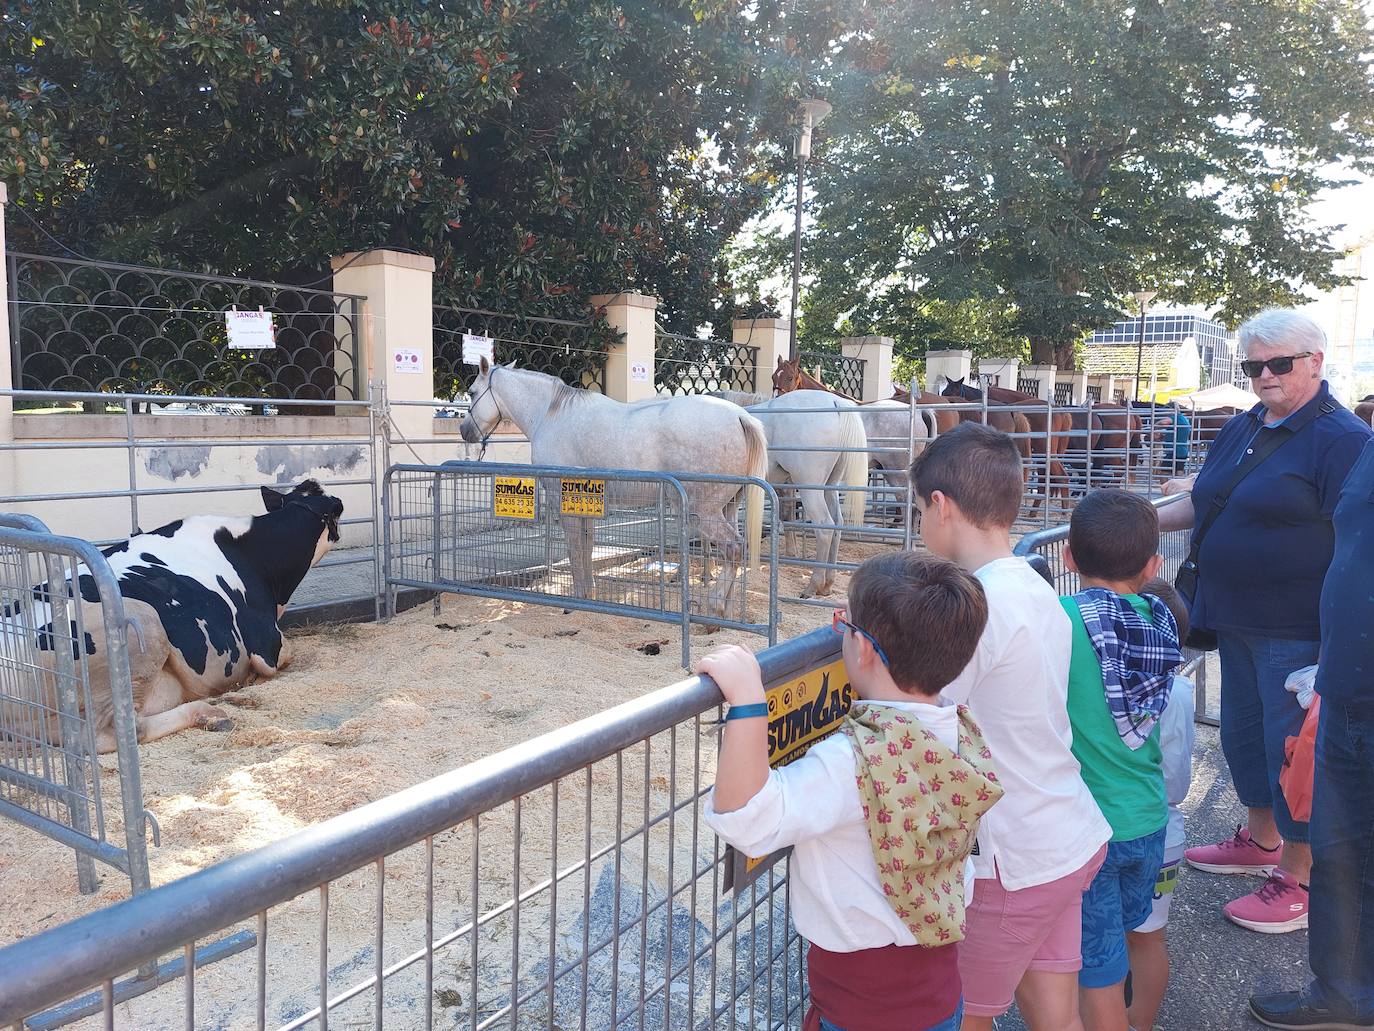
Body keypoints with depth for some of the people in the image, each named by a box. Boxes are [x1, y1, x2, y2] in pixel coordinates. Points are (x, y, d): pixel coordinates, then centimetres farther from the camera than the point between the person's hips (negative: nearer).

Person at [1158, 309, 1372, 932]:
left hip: (1297, 629, -8)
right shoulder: (1241, 430, 10)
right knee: (1243, 731, 19)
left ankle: (1300, 880, 18)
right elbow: (1199, 505, 19)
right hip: (1238, 621, 8)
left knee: (1294, 745, 2)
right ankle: (1260, 840, 39)